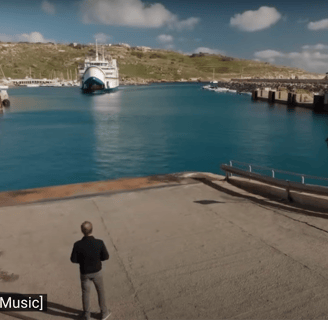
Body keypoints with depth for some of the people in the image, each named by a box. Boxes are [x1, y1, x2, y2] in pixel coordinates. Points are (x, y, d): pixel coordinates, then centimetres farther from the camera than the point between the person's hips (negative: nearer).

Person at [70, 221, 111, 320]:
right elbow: (106, 257, -15)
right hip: (97, 272, 0)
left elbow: (73, 259, -14)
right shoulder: (99, 243, -31)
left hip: (85, 273, 1)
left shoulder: (78, 244, -30)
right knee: (100, 291, 25)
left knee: (85, 292, 26)